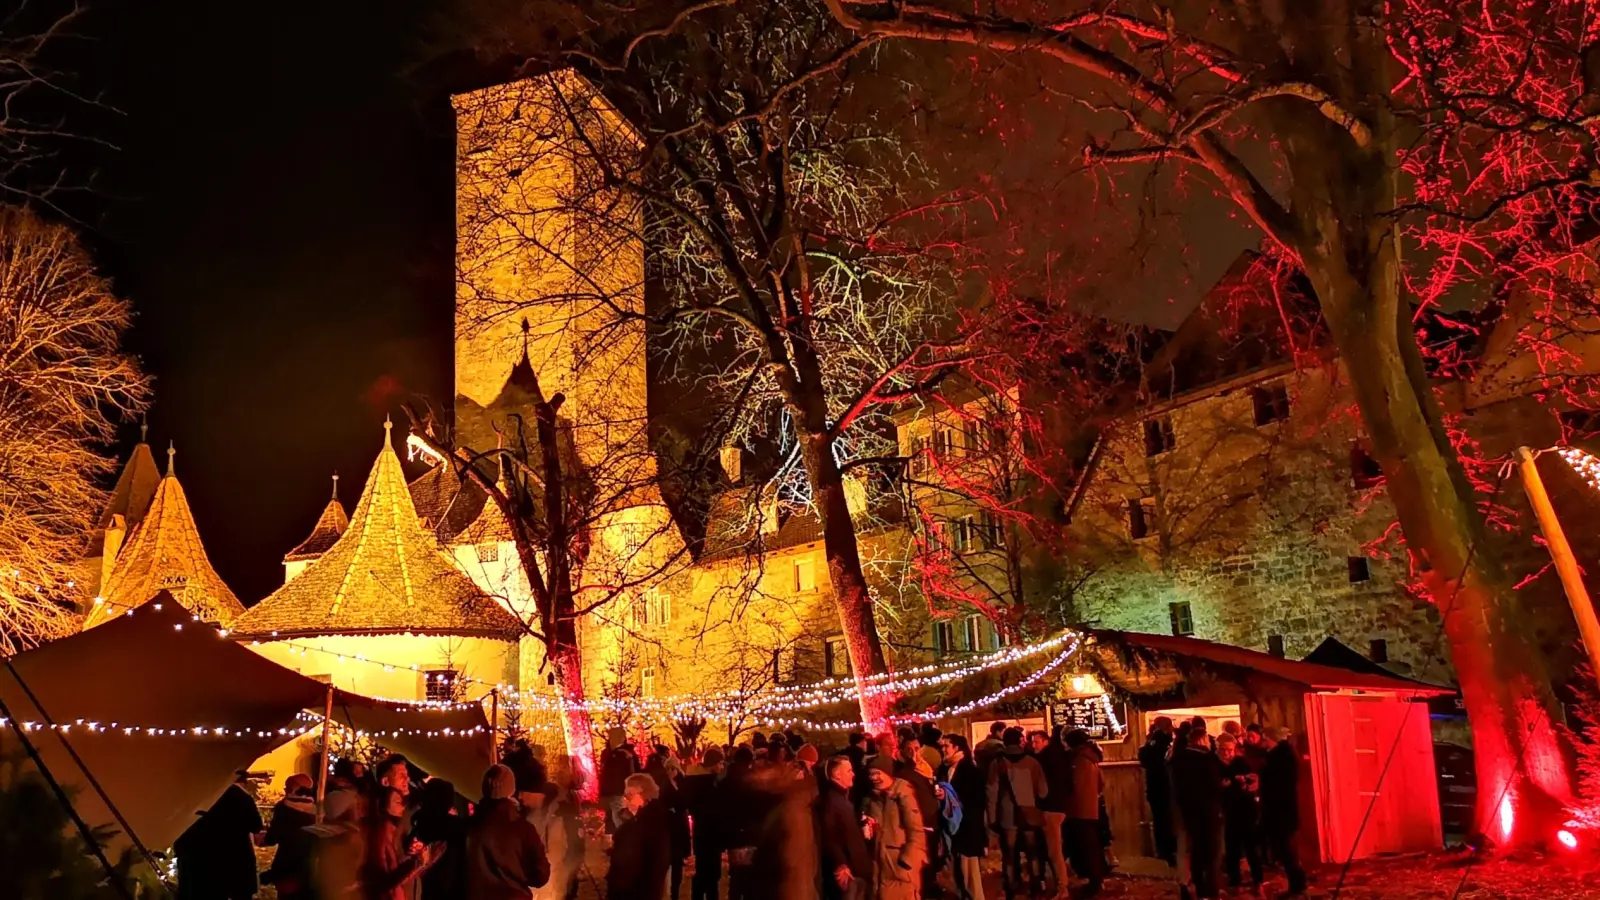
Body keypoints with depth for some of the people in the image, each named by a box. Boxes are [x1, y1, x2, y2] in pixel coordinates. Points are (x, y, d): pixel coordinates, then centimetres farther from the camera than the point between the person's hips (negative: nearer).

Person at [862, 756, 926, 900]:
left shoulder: (903, 793, -7)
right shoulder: (871, 797, 11)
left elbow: (917, 831, -11)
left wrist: (906, 861, -15)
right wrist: (866, 830, -1)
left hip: (902, 865, -5)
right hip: (880, 864, 5)